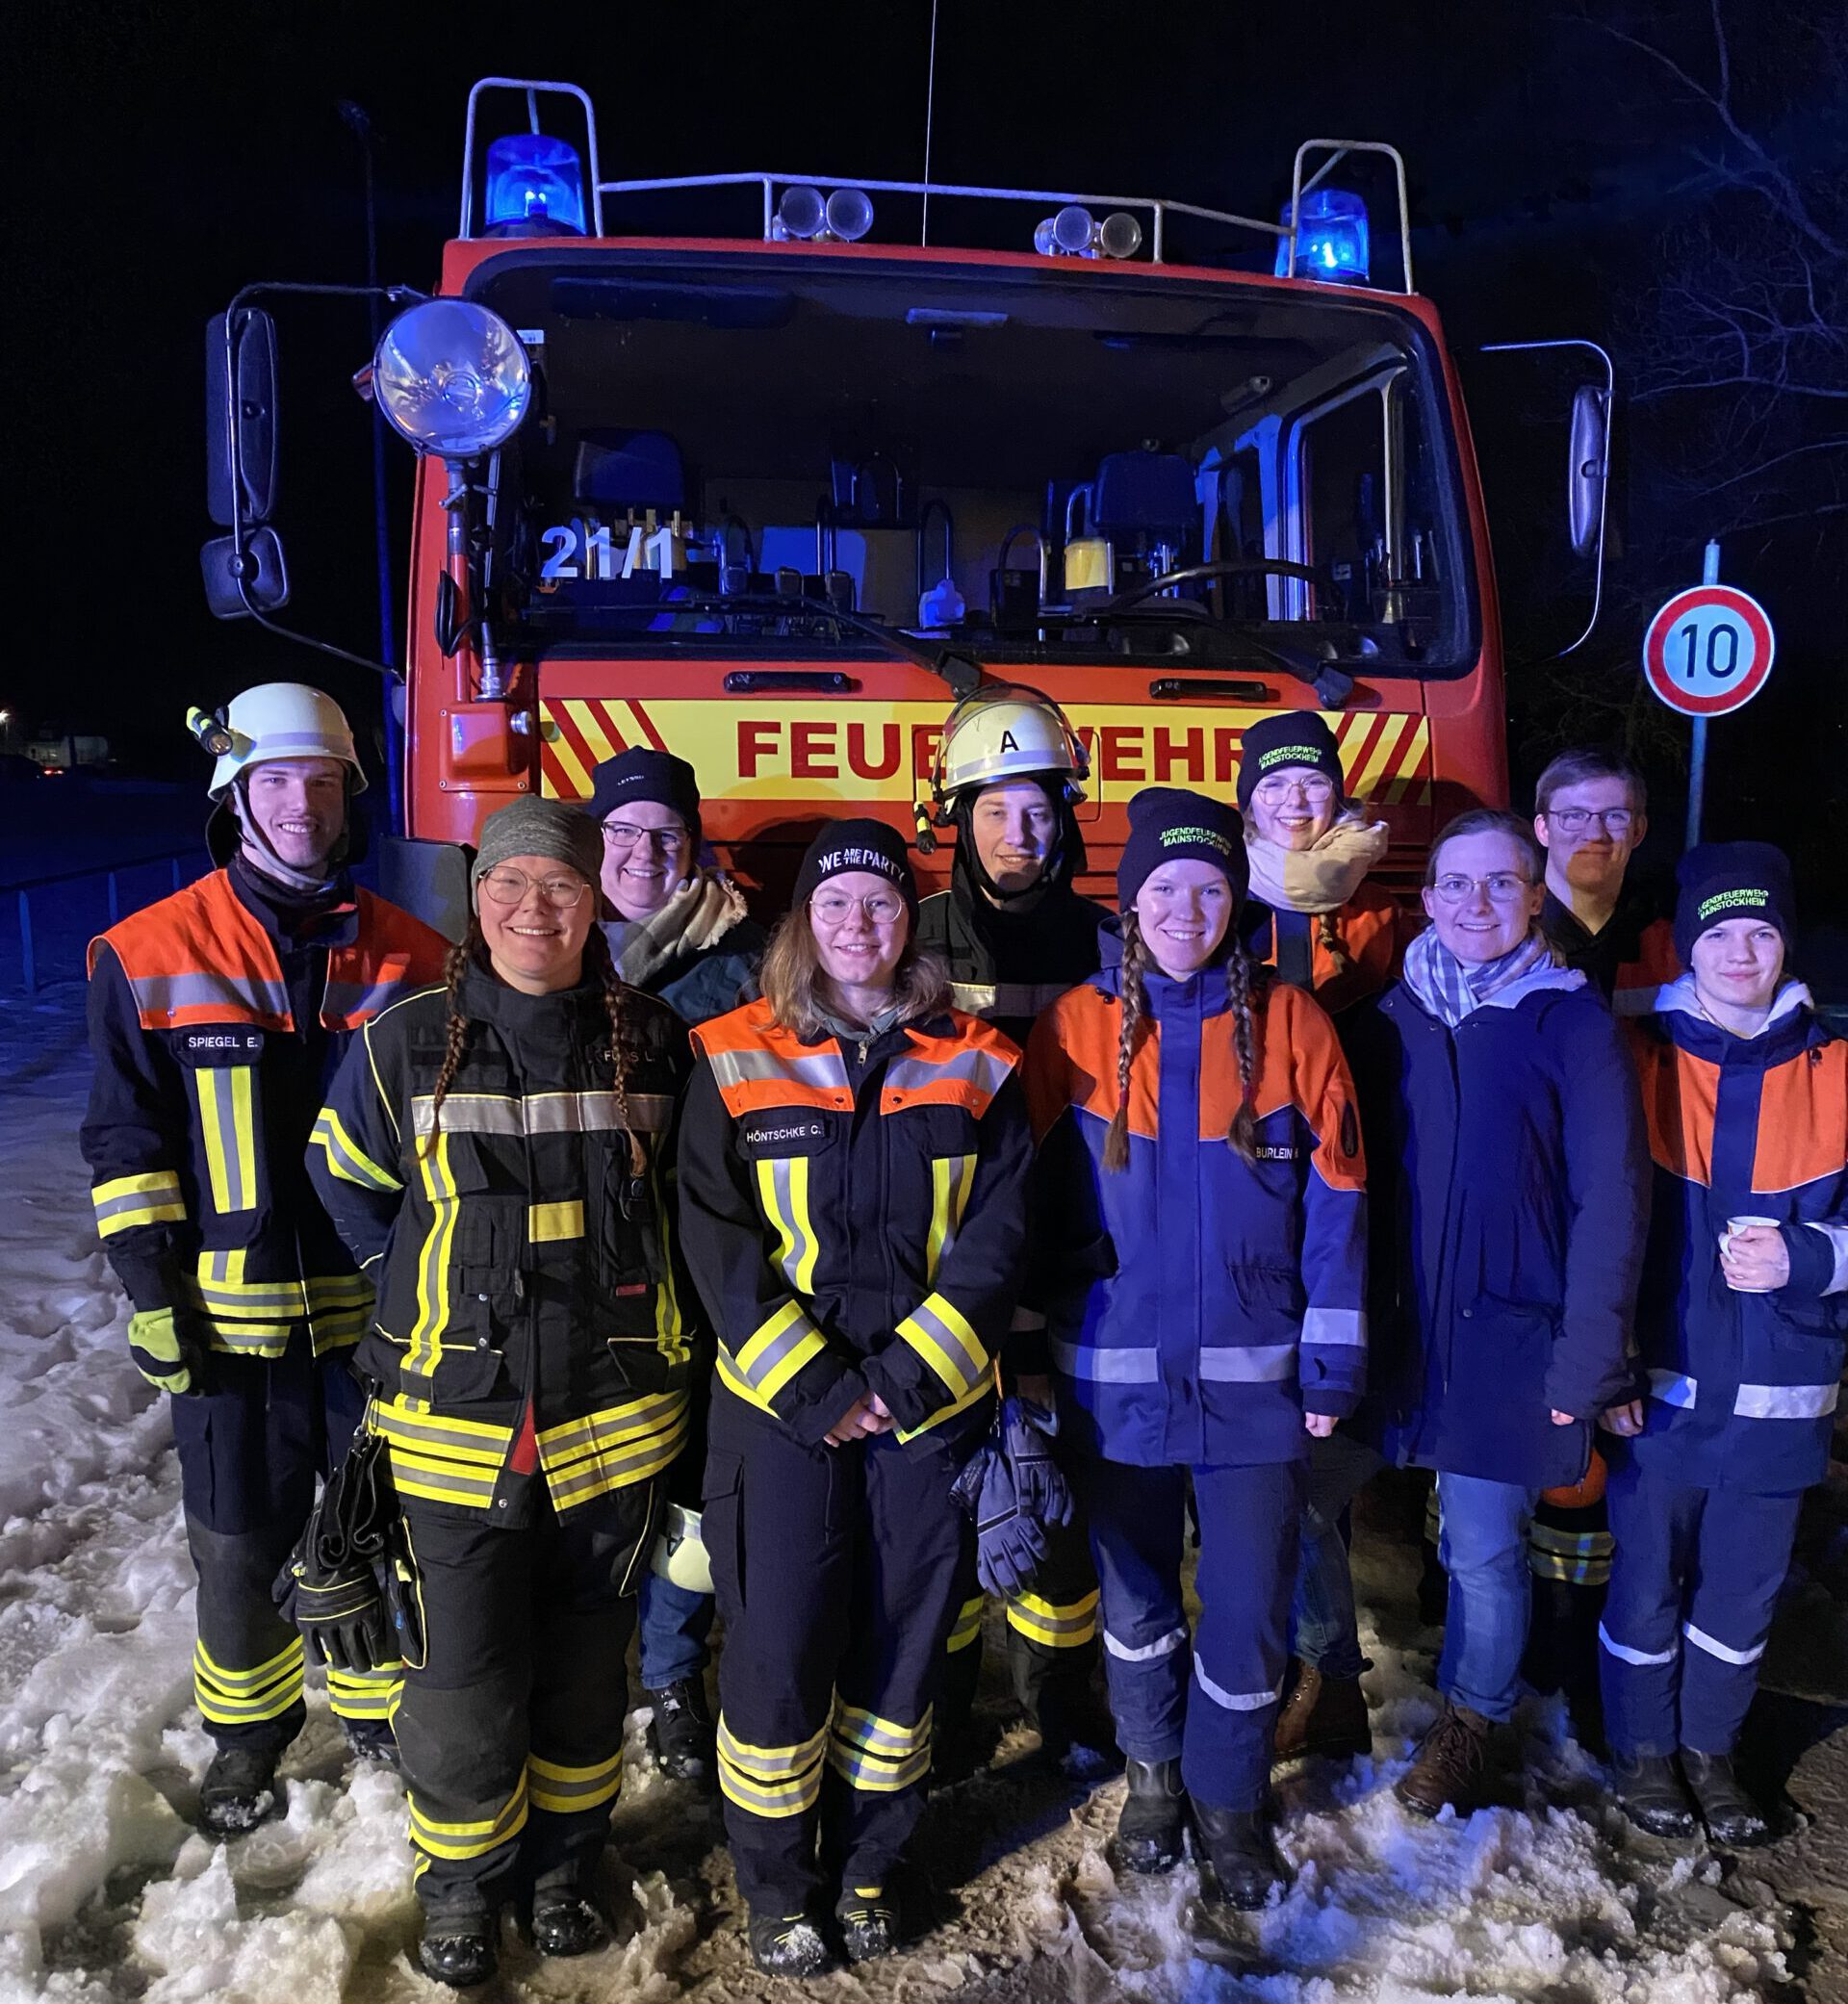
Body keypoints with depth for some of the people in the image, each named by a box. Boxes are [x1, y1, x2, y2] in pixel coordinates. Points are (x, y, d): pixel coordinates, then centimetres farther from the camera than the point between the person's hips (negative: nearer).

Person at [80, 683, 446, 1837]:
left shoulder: (409, 957, 1)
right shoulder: (152, 957, -4)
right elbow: (127, 1141, -2)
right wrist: (152, 1292, -7)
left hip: (380, 1310, 2)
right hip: (230, 1318, -1)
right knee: (242, 1546, 13)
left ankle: (381, 1706, 40)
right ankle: (248, 1731, 38)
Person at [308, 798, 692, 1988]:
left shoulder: (652, 1042, -3)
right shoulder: (405, 1043, -5)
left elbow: (690, 1194, 13)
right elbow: (350, 1191, 9)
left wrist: (612, 1293, 8)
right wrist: (442, 1290, 5)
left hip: (613, 1412, 1)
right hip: (458, 1413, -1)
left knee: (586, 1658, 16)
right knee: (468, 1668, 5)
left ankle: (566, 1862, 40)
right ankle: (463, 1880, 32)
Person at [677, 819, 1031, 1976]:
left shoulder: (977, 1066, 2)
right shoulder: (736, 1062, -1)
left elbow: (997, 1238, -2)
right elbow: (718, 1243, -6)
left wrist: (904, 1378, -12)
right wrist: (814, 1388, -13)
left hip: (932, 1403, 2)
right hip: (780, 1404, -1)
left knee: (904, 1641, 12)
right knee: (778, 1647, 4)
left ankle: (868, 1868, 35)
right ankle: (777, 1884, 29)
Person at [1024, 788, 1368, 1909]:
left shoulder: (1288, 1024, -3)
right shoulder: (1078, 1029, -3)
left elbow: (1335, 1202, -3)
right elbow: (1042, 1208, 0)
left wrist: (1332, 1362, -5)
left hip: (1254, 1382, 0)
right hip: (1119, 1379, 1)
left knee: (1249, 1607, 9)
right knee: (1136, 1596, 17)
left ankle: (1231, 1798, 35)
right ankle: (1154, 1773, 42)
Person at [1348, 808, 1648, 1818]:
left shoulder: (1575, 1022, -4)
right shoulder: (1392, 1017, 5)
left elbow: (1611, 1201, -6)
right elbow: (1358, 1178, 6)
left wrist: (1585, 1362, -9)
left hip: (1510, 1339, -3)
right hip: (1403, 1335, 3)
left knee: (1485, 1548, 5)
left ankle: (1471, 1719, 32)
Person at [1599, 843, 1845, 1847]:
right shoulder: (1640, 1060, -3)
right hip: (1660, 1387, -2)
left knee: (1743, 1586, 15)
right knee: (1648, 1580, 9)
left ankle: (1711, 1746, 36)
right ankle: (1643, 1748, 31)